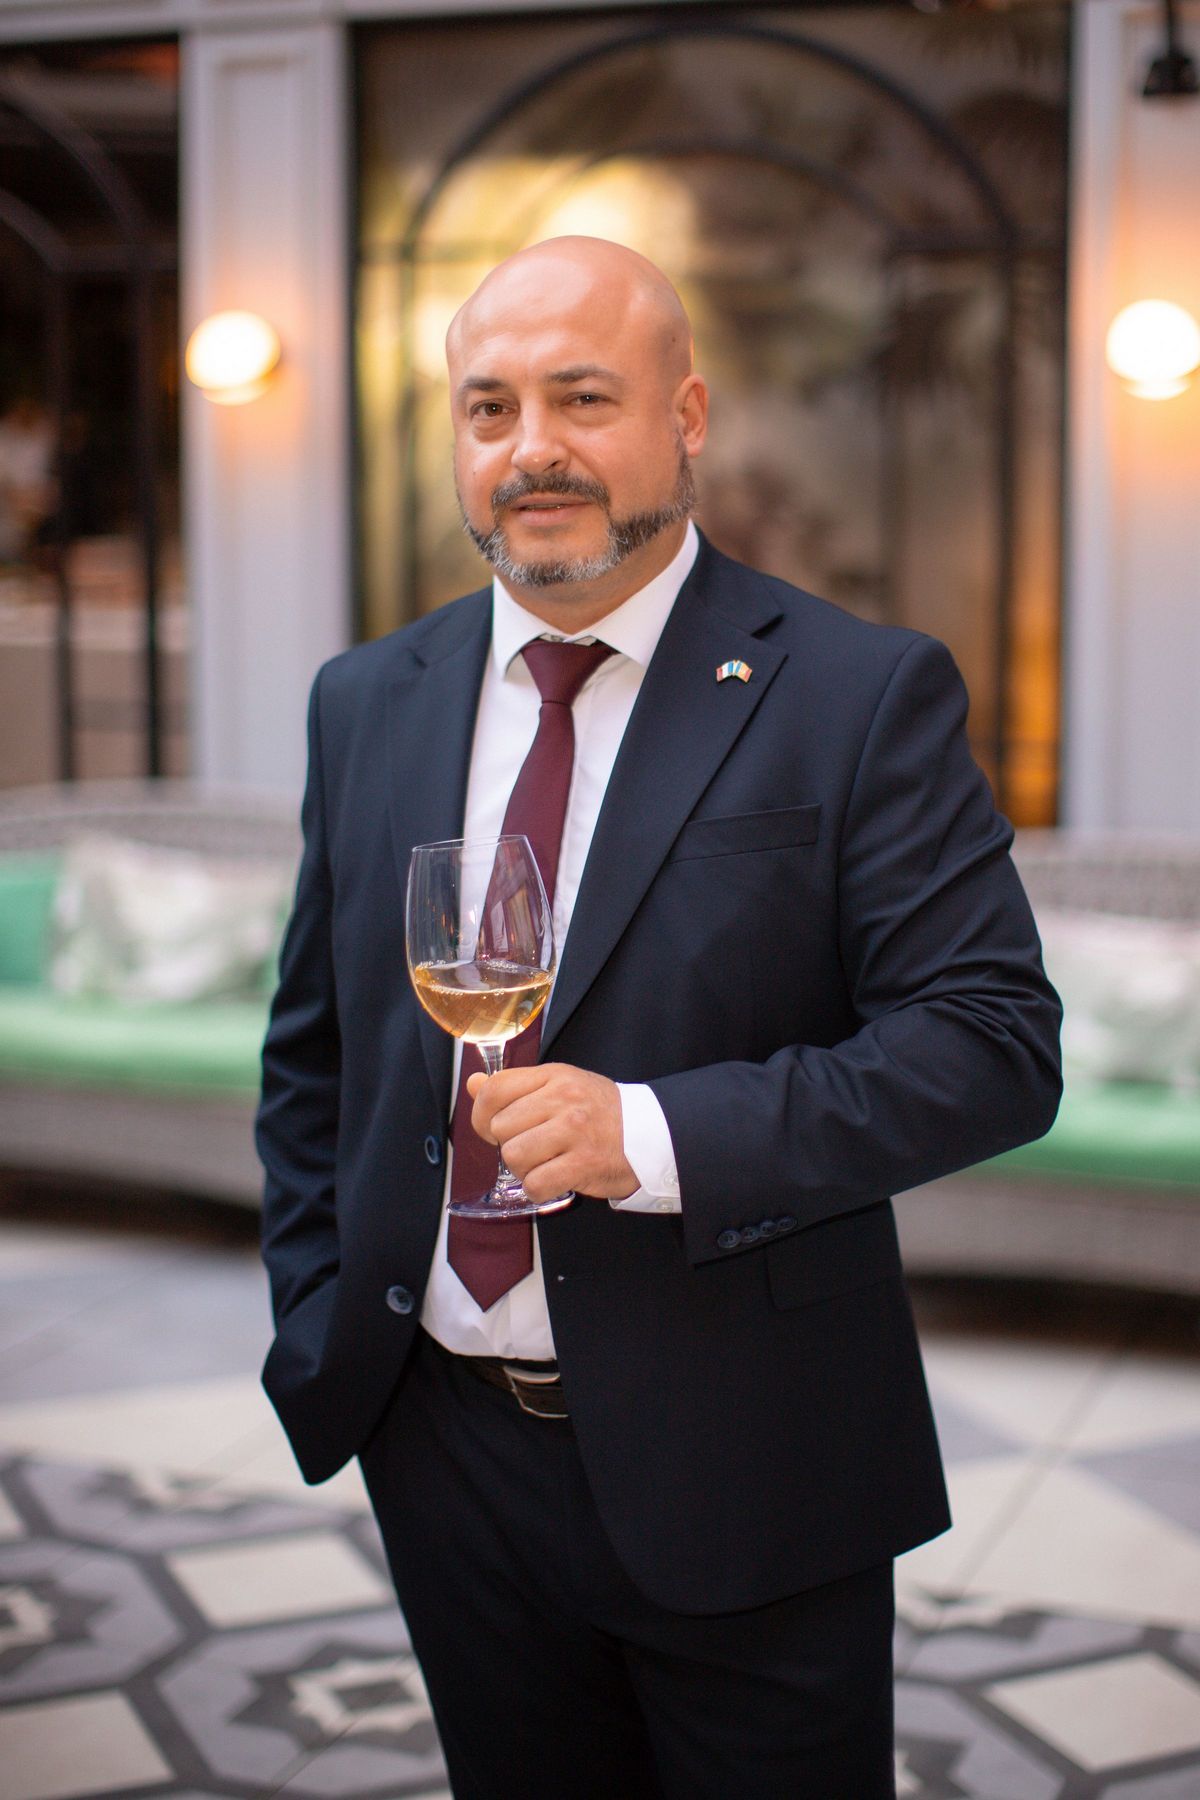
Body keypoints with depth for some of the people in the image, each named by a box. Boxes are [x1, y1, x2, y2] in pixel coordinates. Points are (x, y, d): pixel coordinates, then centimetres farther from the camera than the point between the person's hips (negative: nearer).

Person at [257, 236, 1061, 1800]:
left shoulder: (862, 698, -9)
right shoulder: (368, 704, 6)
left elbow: (995, 1045, -15)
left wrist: (653, 1137, -25)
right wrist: (318, 1328, 5)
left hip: (740, 1478, -4)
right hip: (448, 1455, 4)